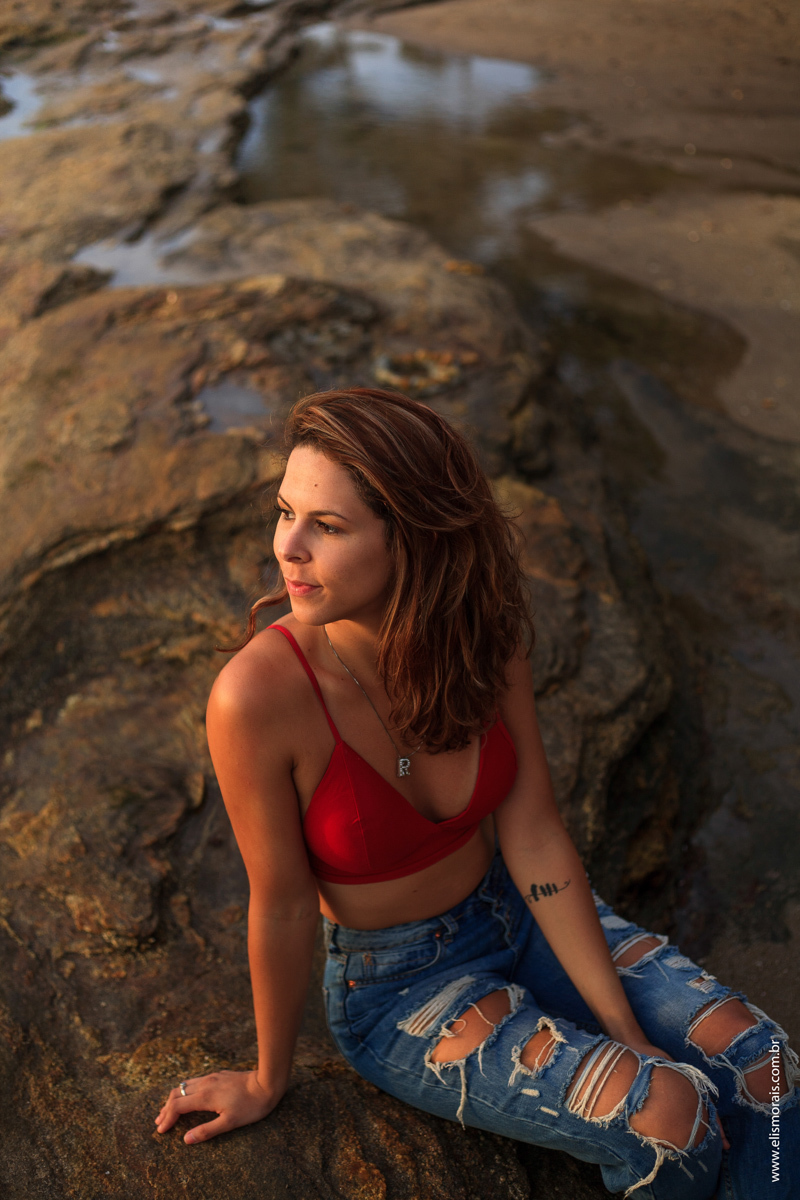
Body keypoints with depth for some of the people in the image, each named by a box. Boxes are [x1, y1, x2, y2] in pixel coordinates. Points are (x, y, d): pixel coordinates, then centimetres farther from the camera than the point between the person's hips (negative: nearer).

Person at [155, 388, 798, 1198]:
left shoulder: (481, 624, -18)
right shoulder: (257, 696, -31)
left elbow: (534, 837, -13)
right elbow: (282, 907, -18)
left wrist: (627, 1029, -11)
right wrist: (268, 1080, -2)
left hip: (518, 912, 4)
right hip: (395, 990, -4)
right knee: (670, 1117, -20)